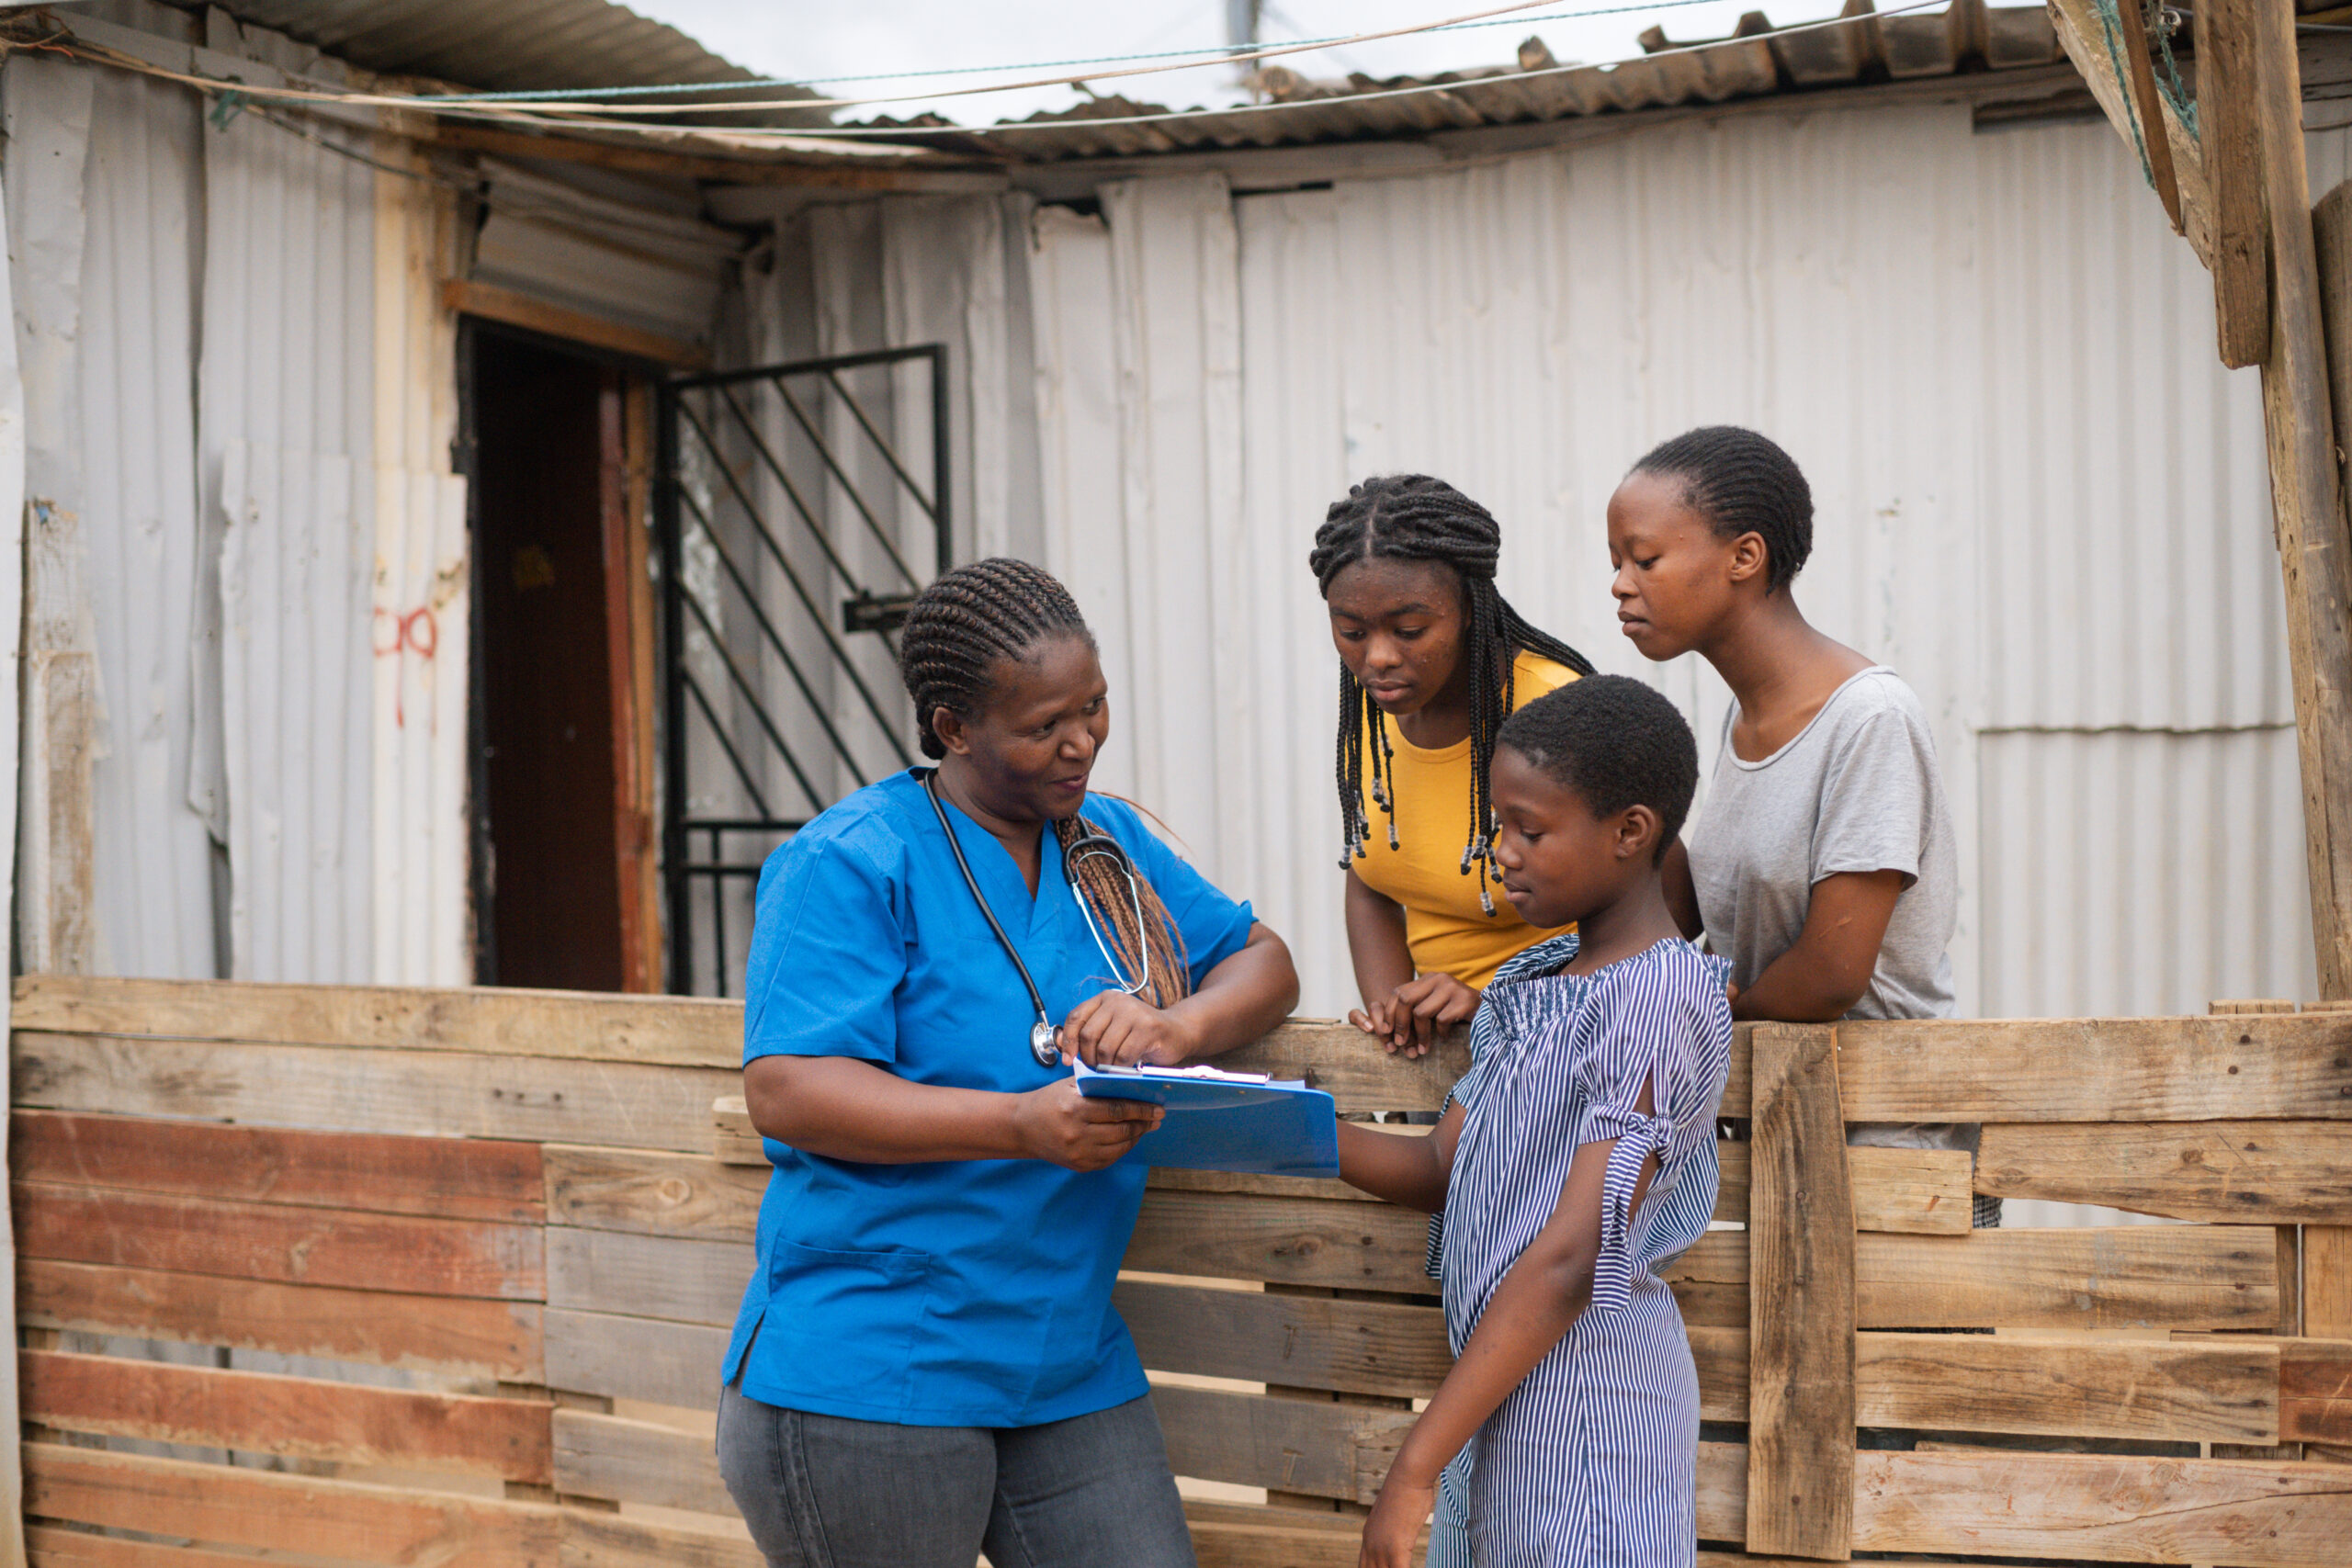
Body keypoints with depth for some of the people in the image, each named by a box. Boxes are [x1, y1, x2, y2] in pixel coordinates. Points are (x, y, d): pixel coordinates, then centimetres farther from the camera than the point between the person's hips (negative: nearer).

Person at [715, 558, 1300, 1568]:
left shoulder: (1110, 841, 11)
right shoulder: (852, 863, -11)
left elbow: (1261, 962, 13)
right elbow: (783, 1091, -19)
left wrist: (1173, 1031, -11)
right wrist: (1025, 1124, -29)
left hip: (1069, 1370, 6)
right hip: (869, 1381, -6)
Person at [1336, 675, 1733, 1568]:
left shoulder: (1663, 995, -15)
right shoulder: (1530, 980, 11)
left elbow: (1571, 1259, -20)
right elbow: (1442, 1171, 11)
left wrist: (1416, 1468, -20)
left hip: (1586, 1379, -7)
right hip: (1502, 1371, 7)